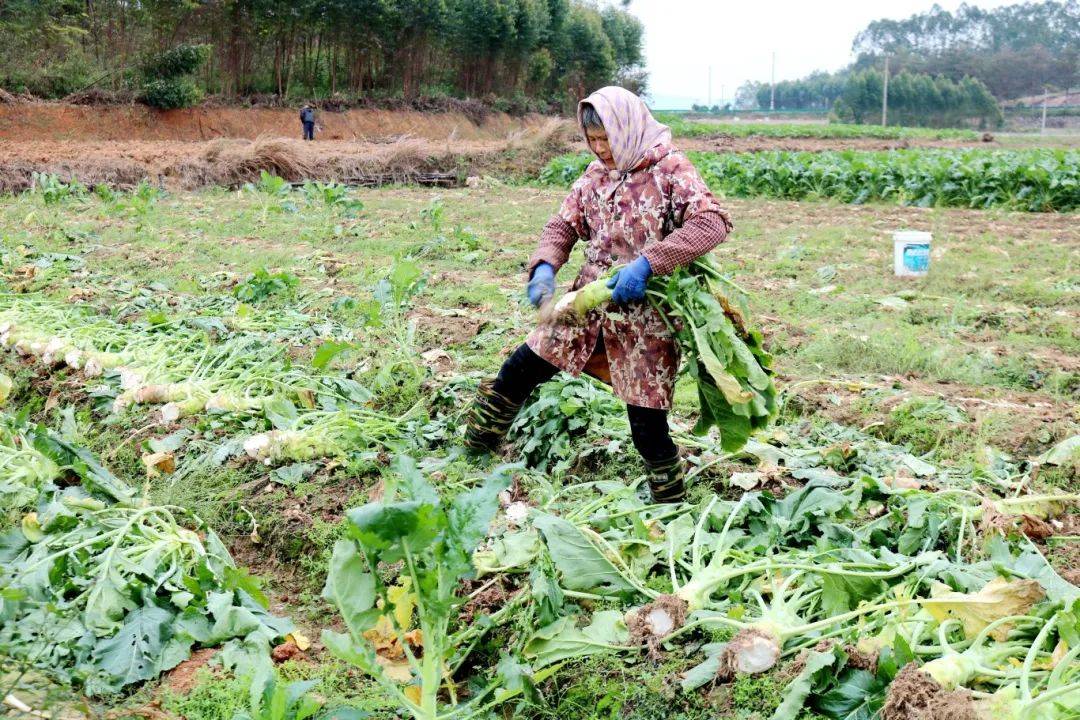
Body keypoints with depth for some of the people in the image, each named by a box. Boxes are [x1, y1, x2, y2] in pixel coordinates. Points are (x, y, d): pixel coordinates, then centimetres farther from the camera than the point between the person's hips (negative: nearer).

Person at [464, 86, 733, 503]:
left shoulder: (670, 169, -10)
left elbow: (713, 222, -22)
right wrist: (544, 267, -12)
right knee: (519, 371, 5)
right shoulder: (596, 174, 9)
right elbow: (563, 225, 11)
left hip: (645, 319, -5)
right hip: (587, 307, 6)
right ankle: (471, 455, 26)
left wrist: (647, 263, -31)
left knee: (648, 425, -2)